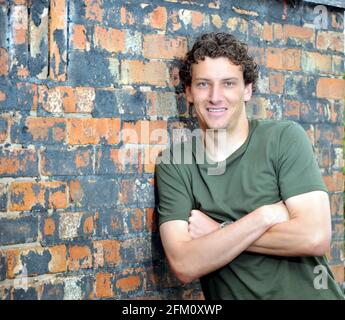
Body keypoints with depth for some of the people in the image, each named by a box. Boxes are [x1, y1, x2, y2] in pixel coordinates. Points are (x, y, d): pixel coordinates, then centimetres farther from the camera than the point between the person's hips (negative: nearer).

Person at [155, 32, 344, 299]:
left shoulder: (285, 137, -3)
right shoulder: (173, 165, 1)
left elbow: (314, 238, -12)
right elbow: (184, 266, -9)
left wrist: (217, 232, -8)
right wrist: (265, 216, -13)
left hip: (306, 292, -1)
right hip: (229, 294, 1)